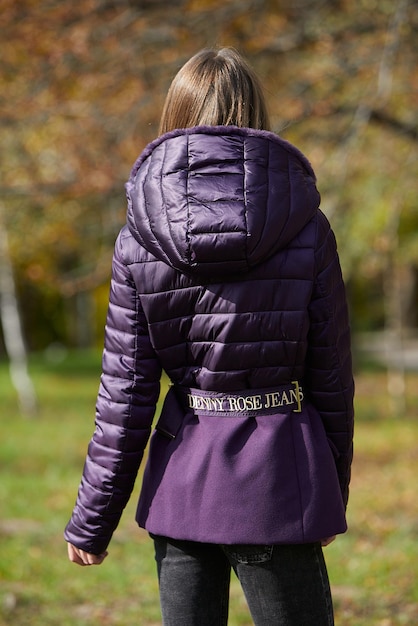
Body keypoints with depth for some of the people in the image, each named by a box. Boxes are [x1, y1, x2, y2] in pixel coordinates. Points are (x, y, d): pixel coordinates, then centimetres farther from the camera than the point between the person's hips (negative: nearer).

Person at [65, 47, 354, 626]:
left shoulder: (139, 240, -4)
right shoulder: (308, 230, -5)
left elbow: (125, 392, -3)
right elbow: (332, 377, 0)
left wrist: (91, 522, 6)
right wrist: (333, 496, 14)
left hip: (182, 481, 2)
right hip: (278, 474, -2)